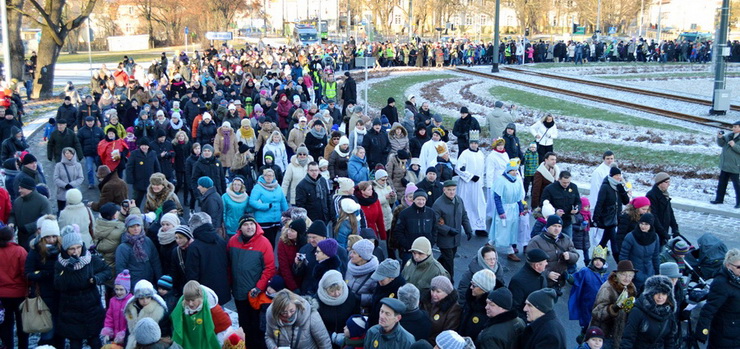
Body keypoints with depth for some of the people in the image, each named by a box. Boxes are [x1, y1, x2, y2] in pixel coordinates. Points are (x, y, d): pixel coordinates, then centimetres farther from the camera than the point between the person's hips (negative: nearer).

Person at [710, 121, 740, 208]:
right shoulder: (729, 136, 7)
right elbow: (721, 144, 8)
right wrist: (720, 138, -8)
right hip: (724, 165, 7)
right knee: (722, 183, 15)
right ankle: (719, 199, 26)